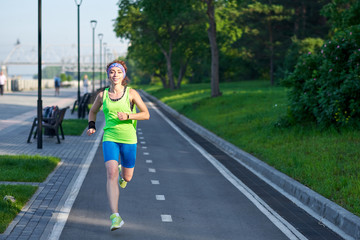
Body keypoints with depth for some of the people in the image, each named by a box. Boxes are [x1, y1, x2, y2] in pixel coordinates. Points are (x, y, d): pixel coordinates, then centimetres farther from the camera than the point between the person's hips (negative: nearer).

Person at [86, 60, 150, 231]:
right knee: (111, 174, -20)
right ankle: (115, 217, -24)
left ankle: (122, 174, 53)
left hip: (128, 139, 0)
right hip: (109, 138, 0)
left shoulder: (131, 93, -3)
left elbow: (146, 114, -3)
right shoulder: (102, 95, 2)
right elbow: (93, 111, 20)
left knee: (127, 178, 11)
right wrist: (91, 125, 2)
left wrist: (128, 116, -18)